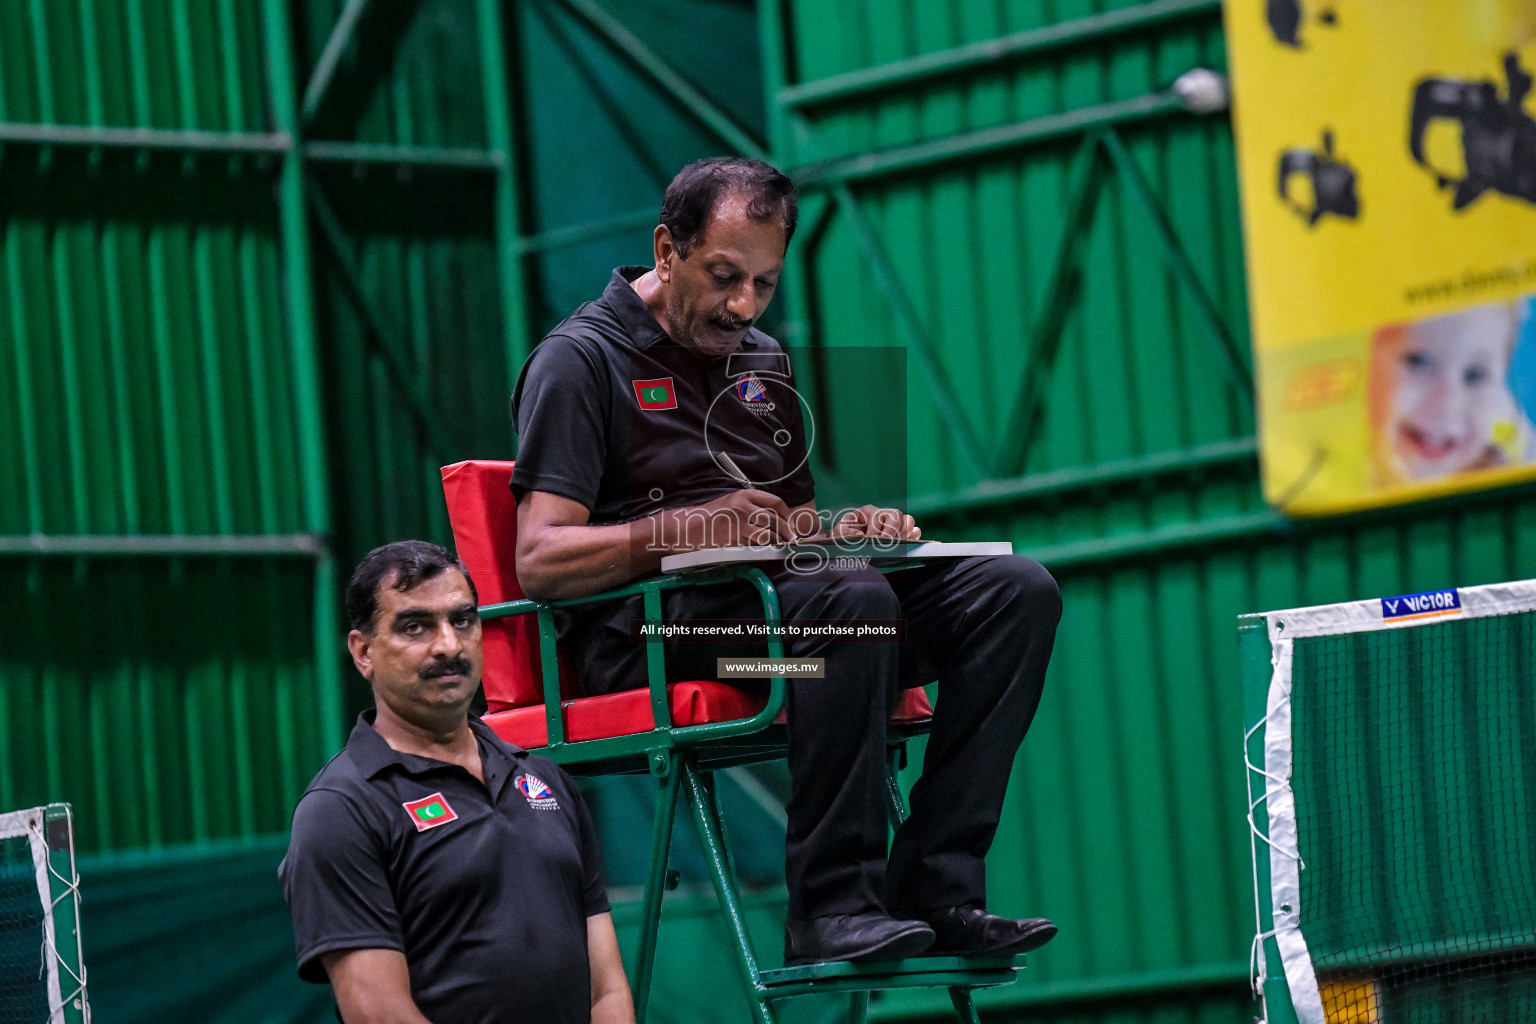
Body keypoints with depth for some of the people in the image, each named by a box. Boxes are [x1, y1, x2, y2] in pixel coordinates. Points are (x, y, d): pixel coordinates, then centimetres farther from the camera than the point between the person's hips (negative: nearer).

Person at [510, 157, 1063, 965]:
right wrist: (690, 529, -27)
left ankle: (933, 890, -21)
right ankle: (829, 908, -34)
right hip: (646, 627, -8)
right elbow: (538, 562, -12)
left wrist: (845, 528, 1)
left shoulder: (762, 364, 23)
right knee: (850, 599, -37)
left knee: (1016, 591, -12)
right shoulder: (582, 360, -3)